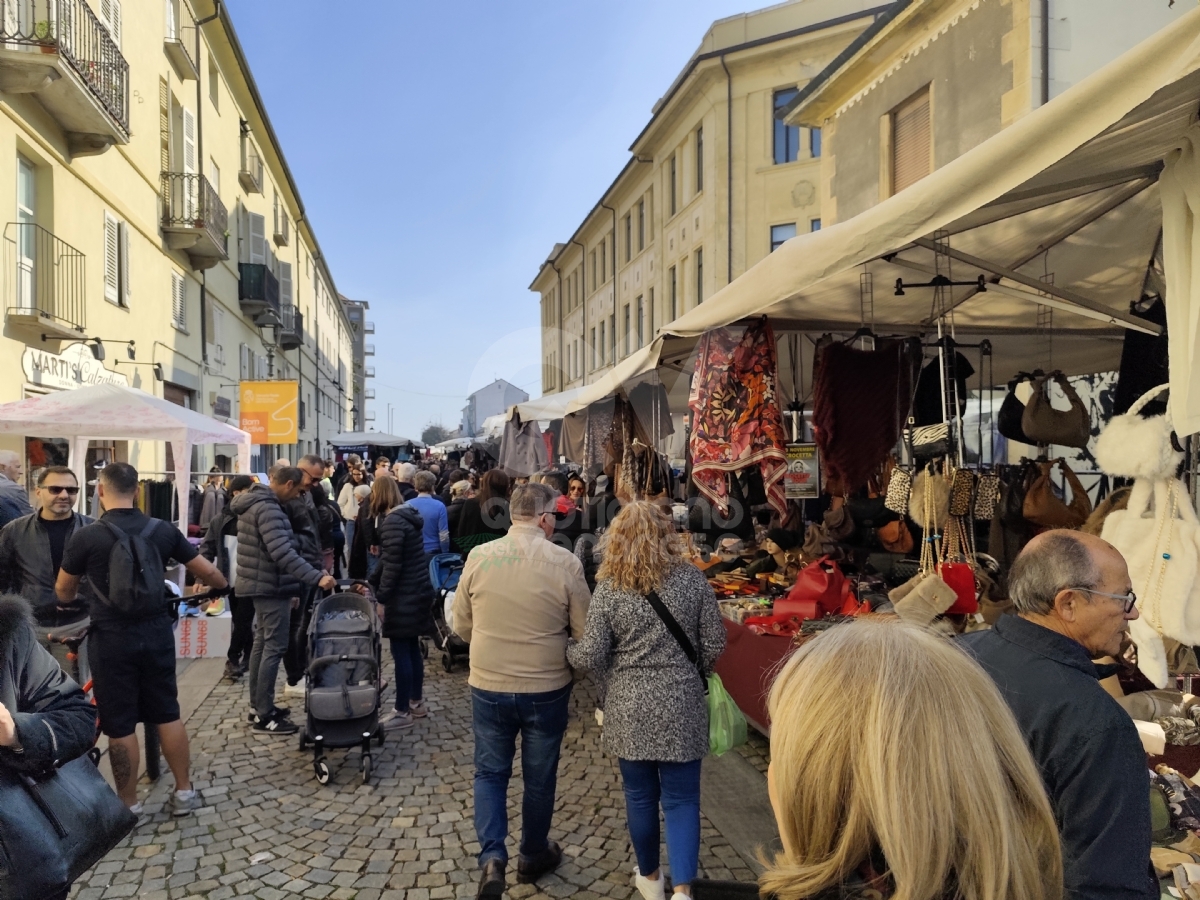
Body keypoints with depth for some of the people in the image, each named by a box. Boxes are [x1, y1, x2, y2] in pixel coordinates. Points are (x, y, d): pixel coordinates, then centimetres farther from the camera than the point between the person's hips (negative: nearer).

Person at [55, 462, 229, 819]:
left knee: (119, 724, 8)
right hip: (157, 632, 3)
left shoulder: (86, 536, -11)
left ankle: (129, 805, 18)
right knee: (167, 713, 14)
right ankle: (184, 792, 21)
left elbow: (63, 592, 5)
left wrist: (72, 601, 29)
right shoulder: (163, 530, -3)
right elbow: (207, 571, 4)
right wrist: (226, 586, 26)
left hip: (112, 637, -3)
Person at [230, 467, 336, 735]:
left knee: (262, 643, 16)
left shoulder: (256, 503, 14)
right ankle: (264, 715, -1)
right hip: (271, 587, -11)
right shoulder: (268, 509, -20)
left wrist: (289, 587, 20)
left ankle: (259, 706, 25)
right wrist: (317, 577, -34)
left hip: (261, 585, 11)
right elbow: (283, 553, -31)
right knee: (274, 647, -6)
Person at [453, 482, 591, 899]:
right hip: (547, 689, -1)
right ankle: (533, 857, 36)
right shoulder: (565, 563, -15)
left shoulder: (478, 557, -8)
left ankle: (492, 857, 5)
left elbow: (462, 626, 2)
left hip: (487, 687, 1)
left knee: (490, 772, 19)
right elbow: (584, 634, -6)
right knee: (539, 778, 18)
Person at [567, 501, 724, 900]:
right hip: (681, 705, 0)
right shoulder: (693, 578, -6)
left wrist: (565, 650, 13)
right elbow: (714, 644, -2)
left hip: (629, 707, 0)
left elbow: (591, 657, -8)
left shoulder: (609, 587, -9)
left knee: (640, 796, 17)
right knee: (681, 798, 8)